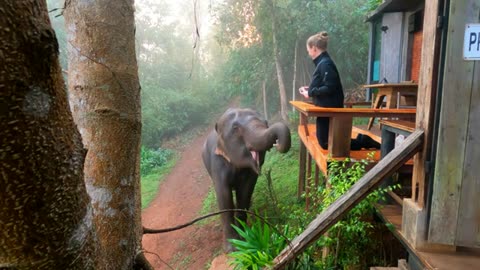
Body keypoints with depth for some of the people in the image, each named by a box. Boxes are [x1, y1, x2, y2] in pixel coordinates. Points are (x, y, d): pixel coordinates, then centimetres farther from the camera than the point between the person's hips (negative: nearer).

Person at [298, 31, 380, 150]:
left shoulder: (325, 64, -18)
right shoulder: (322, 63, 13)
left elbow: (330, 88, -24)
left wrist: (311, 93, -16)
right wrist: (310, 89, 11)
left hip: (329, 110, -10)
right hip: (327, 109, 10)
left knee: (326, 144, 0)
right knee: (325, 141, 17)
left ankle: (361, 142, 7)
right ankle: (362, 141, 20)